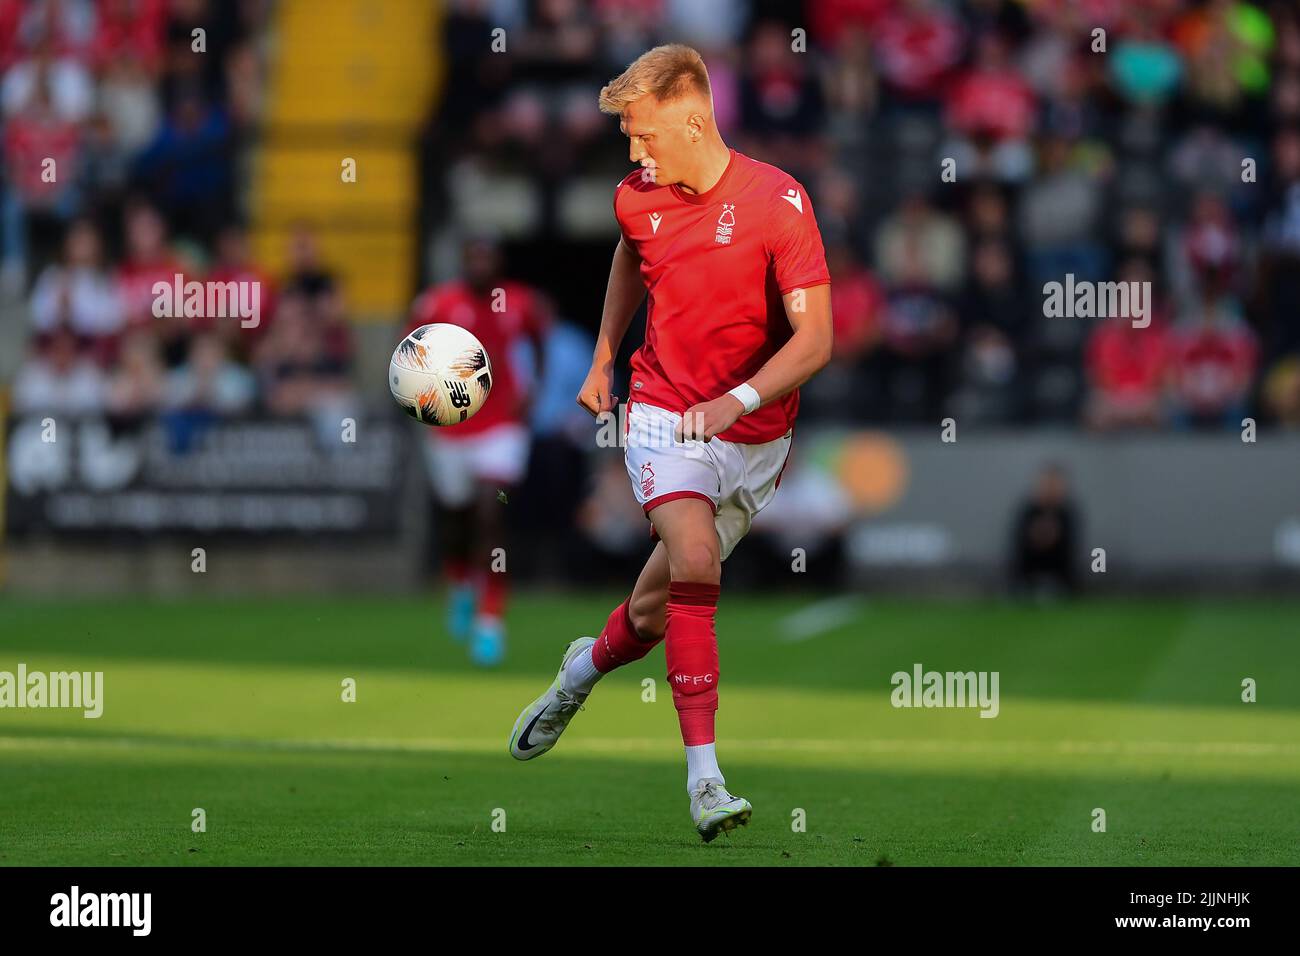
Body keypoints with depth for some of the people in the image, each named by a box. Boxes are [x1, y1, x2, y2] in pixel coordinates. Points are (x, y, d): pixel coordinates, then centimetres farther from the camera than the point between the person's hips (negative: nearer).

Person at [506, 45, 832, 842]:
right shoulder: (639, 199, -2)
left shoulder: (778, 201, -16)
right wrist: (603, 358, 28)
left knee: (663, 602, 8)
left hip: (754, 434, -1)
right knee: (694, 555, -25)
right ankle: (705, 780, -27)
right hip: (663, 410, 1)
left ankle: (586, 668, 45)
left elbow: (814, 339, -19)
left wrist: (737, 400, -32)